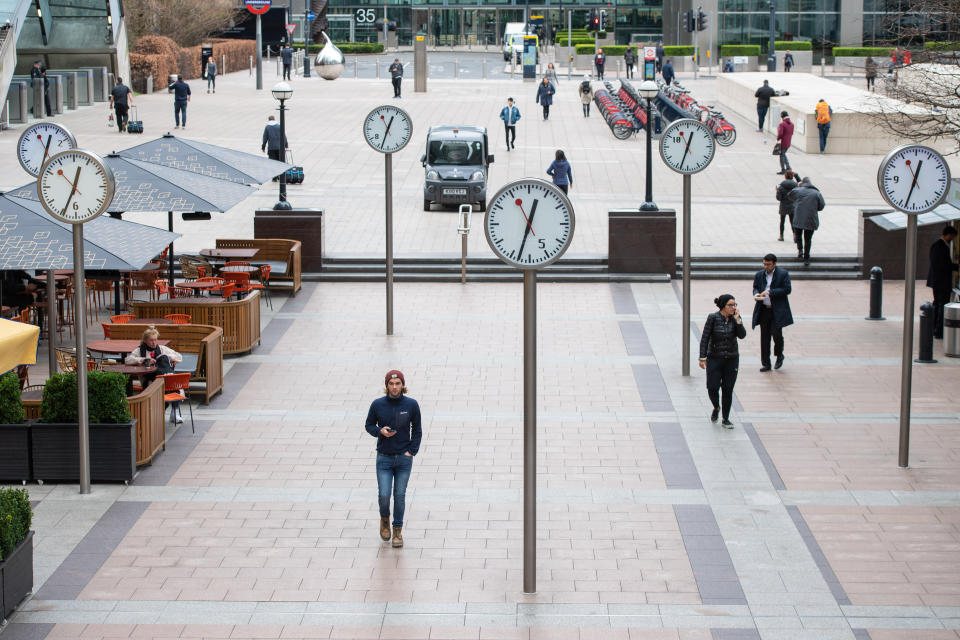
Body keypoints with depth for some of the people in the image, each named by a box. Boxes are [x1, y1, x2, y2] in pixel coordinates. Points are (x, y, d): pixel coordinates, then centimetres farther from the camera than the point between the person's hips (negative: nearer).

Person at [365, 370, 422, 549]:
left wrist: (411, 451, -3)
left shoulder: (411, 405, -4)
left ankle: (398, 530, 19)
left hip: (404, 459, 0)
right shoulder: (377, 405, -5)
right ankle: (384, 519, 26)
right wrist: (380, 431, -14)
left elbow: (417, 430, 6)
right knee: (384, 495, -6)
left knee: (400, 495, 3)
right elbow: (369, 425, 7)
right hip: (384, 458, 0)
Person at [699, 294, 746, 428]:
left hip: (732, 359, 2)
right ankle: (716, 408, 26)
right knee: (712, 388, -6)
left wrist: (737, 320, -21)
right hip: (714, 359, -2)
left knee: (728, 390, 3)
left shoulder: (735, 318, -1)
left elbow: (742, 335, -11)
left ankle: (726, 419, 17)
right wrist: (702, 357, -11)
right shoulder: (713, 318, -11)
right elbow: (705, 338, -9)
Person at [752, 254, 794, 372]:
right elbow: (755, 287, 18)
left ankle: (779, 355, 18)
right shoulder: (759, 275, 8)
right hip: (763, 310, 4)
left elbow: (787, 289, -10)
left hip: (777, 311, -4)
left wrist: (770, 292, -17)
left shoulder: (783, 274, -5)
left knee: (776, 333, -10)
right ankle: (765, 363, 12)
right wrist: (756, 294, -6)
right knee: (764, 336, 5)